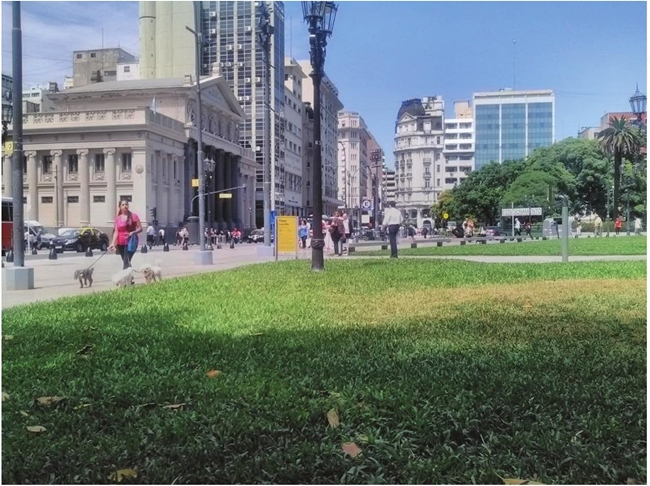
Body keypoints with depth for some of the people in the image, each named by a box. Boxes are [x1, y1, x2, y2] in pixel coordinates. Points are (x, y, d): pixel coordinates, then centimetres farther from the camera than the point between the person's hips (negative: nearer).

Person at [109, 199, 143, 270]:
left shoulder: (133, 216, -2)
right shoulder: (117, 218, 7)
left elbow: (140, 228, -2)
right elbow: (116, 232, 3)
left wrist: (133, 232, -21)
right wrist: (113, 243, -9)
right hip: (120, 243, 4)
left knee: (126, 262, -14)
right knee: (126, 262, 13)